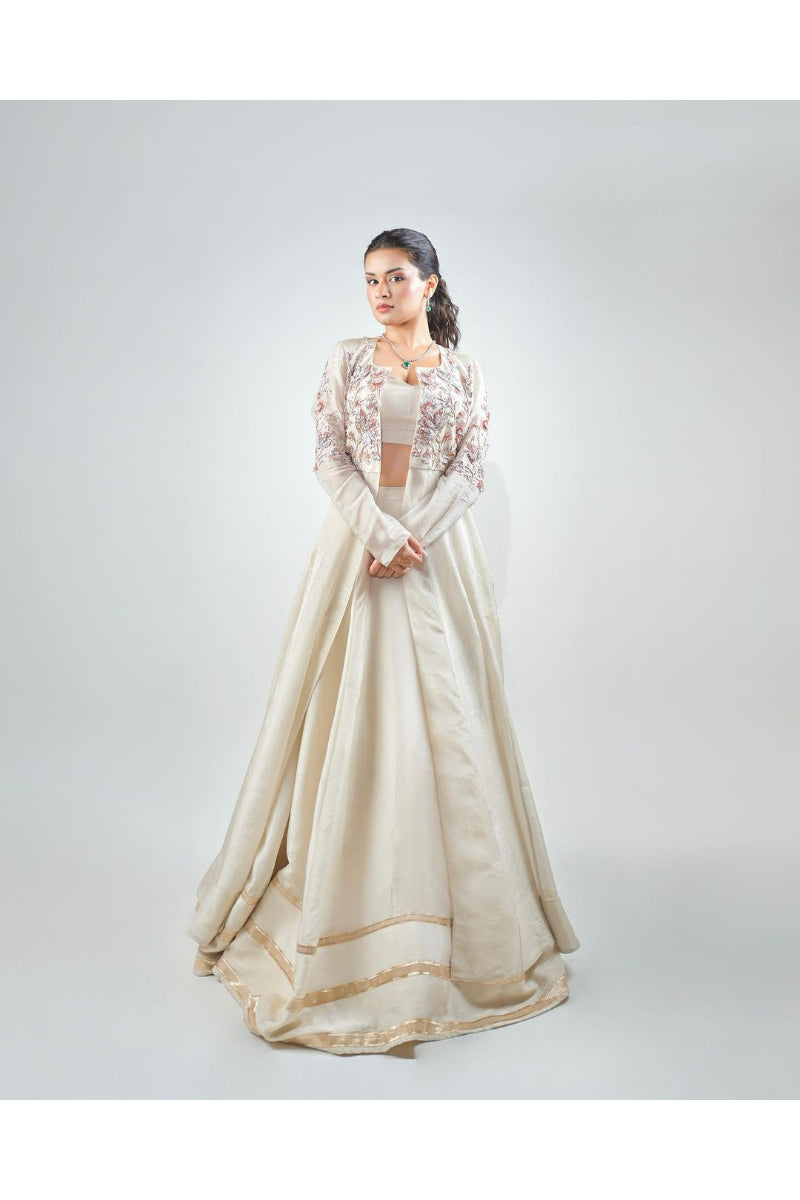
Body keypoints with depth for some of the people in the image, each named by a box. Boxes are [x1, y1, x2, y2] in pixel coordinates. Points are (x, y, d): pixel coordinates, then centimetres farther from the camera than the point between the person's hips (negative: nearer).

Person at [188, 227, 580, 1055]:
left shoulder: (463, 372, 10)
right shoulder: (345, 361, 9)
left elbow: (470, 468, 1)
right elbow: (329, 458, -1)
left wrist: (412, 536, -14)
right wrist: (380, 531, -15)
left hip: (439, 551, 0)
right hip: (356, 543, 0)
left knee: (441, 711, 0)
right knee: (349, 711, 0)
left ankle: (453, 911, 13)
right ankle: (339, 892, 14)